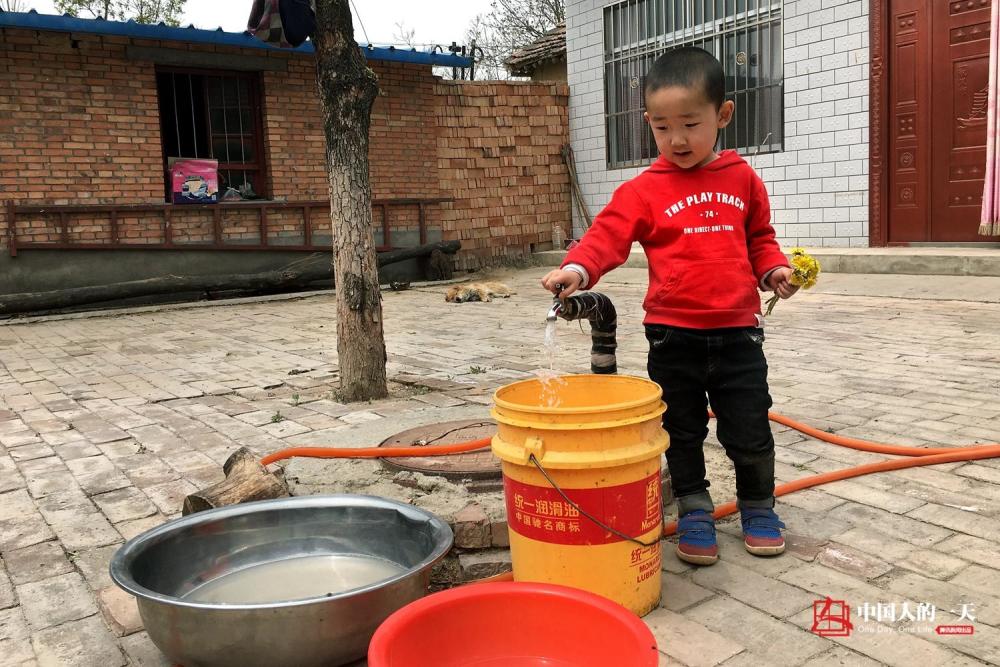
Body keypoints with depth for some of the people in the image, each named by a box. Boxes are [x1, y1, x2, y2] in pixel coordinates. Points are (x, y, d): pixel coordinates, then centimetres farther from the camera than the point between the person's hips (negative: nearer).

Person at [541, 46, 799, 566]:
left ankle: (758, 505, 34)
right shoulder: (644, 190, -5)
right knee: (683, 431, 11)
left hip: (737, 332, 2)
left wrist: (773, 269, -2)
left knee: (749, 429, 11)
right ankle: (694, 510, 30)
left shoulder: (742, 179, 5)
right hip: (673, 335, -1)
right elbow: (608, 235, -18)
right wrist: (577, 269, -37)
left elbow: (759, 237, 17)